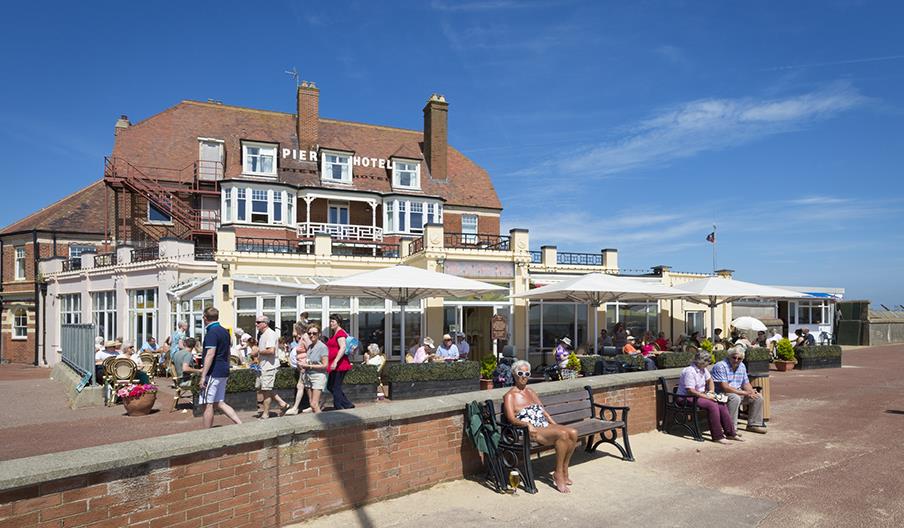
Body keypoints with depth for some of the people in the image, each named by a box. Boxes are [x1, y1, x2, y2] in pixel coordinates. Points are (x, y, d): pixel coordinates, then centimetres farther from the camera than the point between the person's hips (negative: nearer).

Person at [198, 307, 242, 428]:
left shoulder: (211, 332, -14)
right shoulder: (225, 331, 13)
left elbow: (210, 355, -22)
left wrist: (203, 376, -22)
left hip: (213, 373, -9)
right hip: (223, 372, 9)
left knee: (208, 404, 0)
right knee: (220, 403, 13)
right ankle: (241, 425, 3)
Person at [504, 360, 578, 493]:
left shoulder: (531, 392, 22)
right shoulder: (510, 395, -1)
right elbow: (511, 418, -12)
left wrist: (555, 425, 8)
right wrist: (527, 424, -29)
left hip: (546, 425, 7)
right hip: (531, 431, -7)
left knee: (573, 433, -16)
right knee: (563, 434, -29)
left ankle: (564, 472, -4)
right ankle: (558, 475, -16)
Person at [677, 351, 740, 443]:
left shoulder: (703, 369, 8)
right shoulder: (690, 371, -21)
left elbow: (709, 379, 28)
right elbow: (690, 391, -26)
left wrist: (711, 391, 10)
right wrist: (706, 396, -20)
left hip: (701, 395, 10)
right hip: (687, 398, -10)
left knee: (722, 405, -8)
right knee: (712, 405, -29)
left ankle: (730, 433, -1)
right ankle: (717, 436, -23)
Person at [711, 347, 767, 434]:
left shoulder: (742, 366, 9)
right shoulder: (720, 366, -18)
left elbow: (746, 383, 15)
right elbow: (725, 387, -24)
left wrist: (751, 392, -10)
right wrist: (744, 393, -24)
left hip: (739, 392, 9)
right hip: (722, 393, -8)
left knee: (758, 397, -2)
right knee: (735, 398, -36)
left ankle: (753, 424, 12)